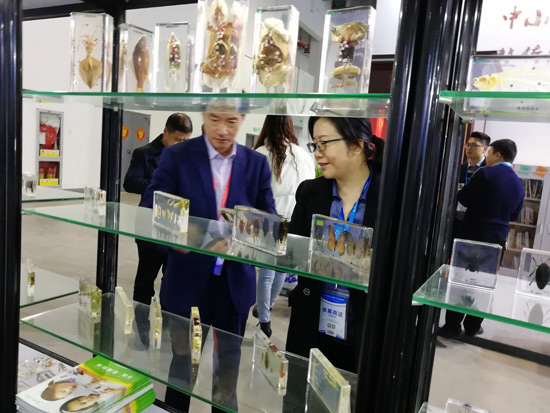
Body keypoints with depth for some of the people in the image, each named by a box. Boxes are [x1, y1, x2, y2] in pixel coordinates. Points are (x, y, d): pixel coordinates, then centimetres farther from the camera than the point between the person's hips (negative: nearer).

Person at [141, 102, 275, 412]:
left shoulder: (257, 163, 1)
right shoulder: (177, 156, -5)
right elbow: (151, 210, -7)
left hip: (235, 282, 2)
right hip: (187, 281, -2)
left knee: (229, 363, 20)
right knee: (181, 362, 18)